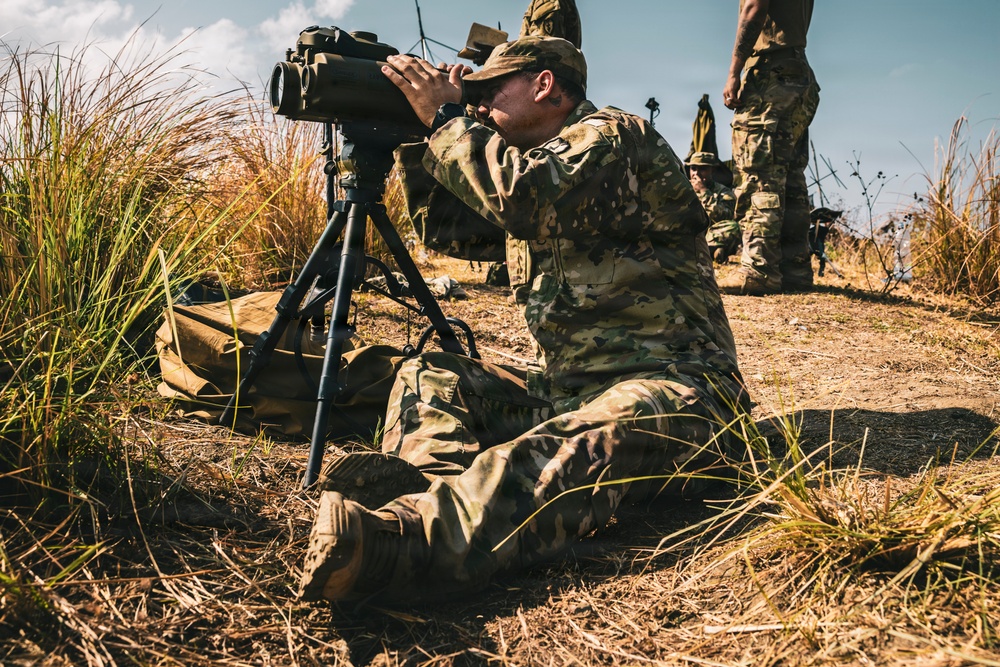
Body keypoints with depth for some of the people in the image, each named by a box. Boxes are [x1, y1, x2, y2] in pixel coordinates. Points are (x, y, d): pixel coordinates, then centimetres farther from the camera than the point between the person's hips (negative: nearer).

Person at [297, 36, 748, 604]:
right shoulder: (539, 158, 22)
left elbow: (524, 196, -24)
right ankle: (423, 483, -30)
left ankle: (406, 542, -61)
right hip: (569, 385, 9)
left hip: (667, 384, -9)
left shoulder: (614, 134, -5)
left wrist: (445, 117, -9)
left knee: (570, 453, -37)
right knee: (429, 375, 1)